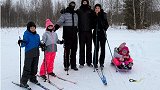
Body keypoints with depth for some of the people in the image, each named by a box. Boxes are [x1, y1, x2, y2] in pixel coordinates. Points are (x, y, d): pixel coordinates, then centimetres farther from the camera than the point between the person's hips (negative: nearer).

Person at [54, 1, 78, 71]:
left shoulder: (75, 14, 15)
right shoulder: (65, 14, -3)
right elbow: (59, 22, -16)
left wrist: (76, 29, 23)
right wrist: (55, 28, -30)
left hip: (74, 35, 5)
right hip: (67, 35, -5)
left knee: (74, 50, 8)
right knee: (67, 50, -2)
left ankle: (73, 65, 17)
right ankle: (66, 65, 8)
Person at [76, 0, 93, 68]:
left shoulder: (90, 11, 8)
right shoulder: (78, 11, 6)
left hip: (89, 31, 1)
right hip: (81, 32, -1)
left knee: (89, 47, 6)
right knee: (82, 47, 2)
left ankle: (89, 62, 15)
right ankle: (81, 63, 9)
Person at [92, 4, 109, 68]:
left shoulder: (103, 15, 2)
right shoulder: (93, 16, 3)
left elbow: (106, 24, 2)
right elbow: (92, 25, 2)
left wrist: (105, 28, -14)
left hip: (102, 33, 1)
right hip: (96, 33, -1)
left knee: (103, 48, 4)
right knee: (96, 48, -1)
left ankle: (101, 63, 15)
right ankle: (95, 63, 8)